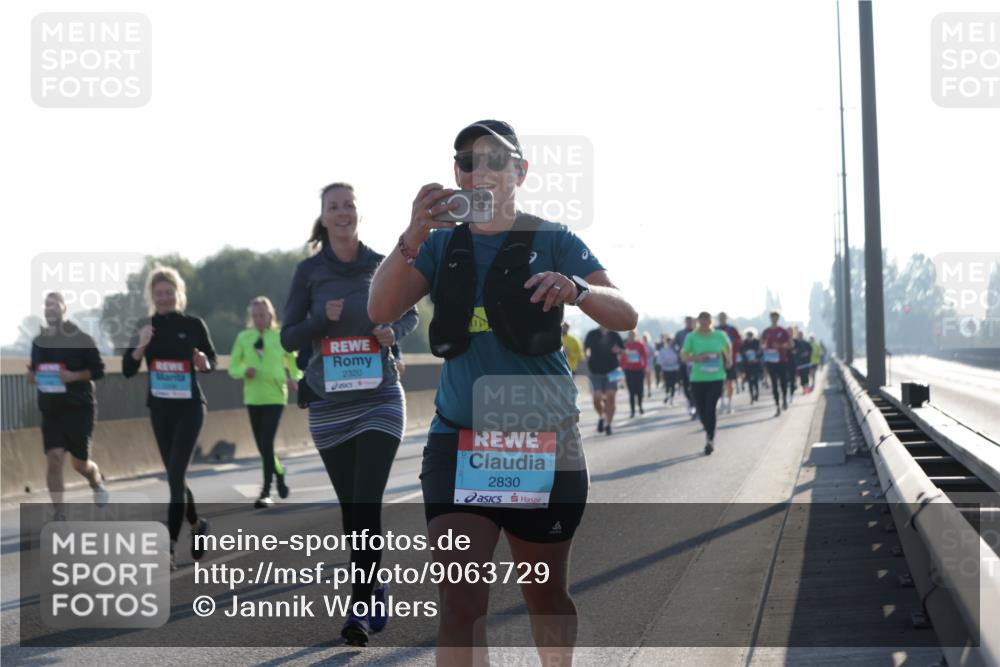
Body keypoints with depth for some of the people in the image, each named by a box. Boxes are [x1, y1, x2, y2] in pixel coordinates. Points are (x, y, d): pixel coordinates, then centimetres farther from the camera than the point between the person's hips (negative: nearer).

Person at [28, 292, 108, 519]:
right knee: (54, 457, -13)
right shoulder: (39, 341, 8)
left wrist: (74, 376, -20)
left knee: (79, 462, 3)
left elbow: (98, 370, -5)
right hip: (51, 410, 3)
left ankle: (97, 482, 40)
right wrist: (32, 377, -2)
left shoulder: (80, 339, -6)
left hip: (79, 408, -3)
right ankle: (59, 515, -9)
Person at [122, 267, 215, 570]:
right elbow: (128, 371, -2)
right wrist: (140, 346, -19)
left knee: (175, 476, -14)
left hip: (189, 407, -4)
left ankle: (169, 548, -15)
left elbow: (211, 360, 6)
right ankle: (197, 524, 39)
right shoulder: (146, 329, 2)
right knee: (175, 476, 14)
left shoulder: (193, 324, -5)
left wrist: (204, 363, -17)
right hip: (159, 408, 4)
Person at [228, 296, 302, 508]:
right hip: (253, 397, 3)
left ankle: (266, 492, -6)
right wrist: (244, 372, -15)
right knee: (262, 445, 11)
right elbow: (232, 367, 7)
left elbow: (295, 362, 10)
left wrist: (294, 379, -9)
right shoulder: (244, 338, 2)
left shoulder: (280, 337, -2)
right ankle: (279, 473, 37)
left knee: (267, 443, -13)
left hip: (275, 397, -3)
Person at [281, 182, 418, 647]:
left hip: (380, 399, -1)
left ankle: (360, 609, -11)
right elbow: (288, 337, 3)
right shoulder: (309, 270, 1)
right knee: (350, 507, 9)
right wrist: (324, 318, -15)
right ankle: (373, 592, 25)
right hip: (329, 404, 2)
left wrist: (394, 331, -7)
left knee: (367, 504, -12)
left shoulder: (382, 265, 1)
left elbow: (410, 315, 15)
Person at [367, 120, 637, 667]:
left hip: (542, 439, -1)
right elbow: (381, 310, -8)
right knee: (459, 602, -13)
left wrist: (575, 290, -32)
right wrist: (413, 238, -24)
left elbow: (625, 317, -11)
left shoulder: (552, 241, 0)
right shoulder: (443, 246, 7)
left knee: (546, 595, 12)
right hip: (459, 438, 1)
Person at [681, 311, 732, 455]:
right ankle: (709, 431, 36)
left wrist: (728, 359, 8)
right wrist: (697, 358, -19)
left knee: (710, 408, -13)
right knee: (701, 410, 8)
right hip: (697, 379, 1)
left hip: (716, 378, -1)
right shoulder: (692, 337, -2)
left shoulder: (720, 335, 3)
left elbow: (728, 346, 23)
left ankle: (710, 439, -9)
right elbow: (684, 355, -3)